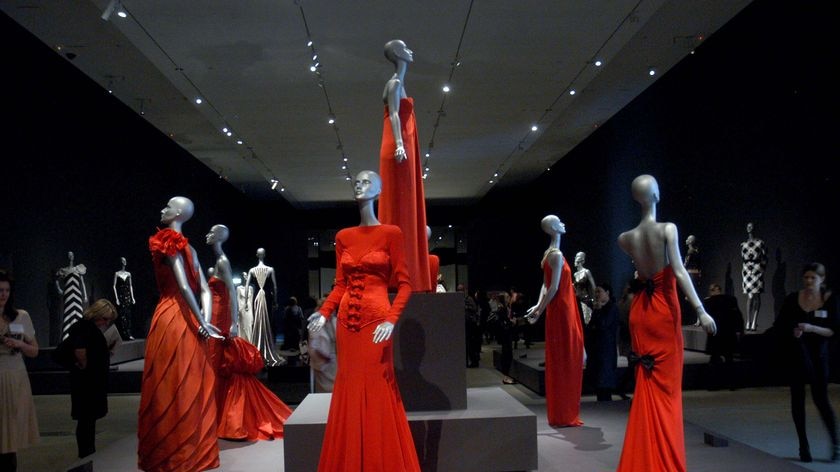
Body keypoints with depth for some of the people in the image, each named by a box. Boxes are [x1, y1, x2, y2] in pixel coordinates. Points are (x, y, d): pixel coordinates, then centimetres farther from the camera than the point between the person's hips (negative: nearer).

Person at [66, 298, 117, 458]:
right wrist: (85, 366, -20)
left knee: (89, 419, 17)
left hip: (93, 382, 10)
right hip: (86, 383, -10)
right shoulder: (84, 328, -18)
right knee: (86, 419, -4)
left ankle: (89, 455, 26)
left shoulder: (93, 328, 12)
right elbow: (79, 351, -35)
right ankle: (86, 457, 3)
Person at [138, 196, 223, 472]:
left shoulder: (168, 241, -8)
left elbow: (184, 287, -16)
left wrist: (202, 324, -15)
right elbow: (204, 289, 6)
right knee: (188, 386, 10)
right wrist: (205, 321, -4)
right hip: (185, 319, 7)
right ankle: (191, 450, 16)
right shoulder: (188, 248, 14)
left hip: (171, 318, -7)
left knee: (171, 386, -2)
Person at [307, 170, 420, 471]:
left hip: (376, 318, -4)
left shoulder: (390, 233, -2)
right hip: (347, 320, 5)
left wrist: (391, 320, -17)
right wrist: (324, 313, -4)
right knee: (349, 387, 8)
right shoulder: (343, 236, 11)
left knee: (376, 388, -2)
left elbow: (404, 283, -5)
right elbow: (340, 285, 11)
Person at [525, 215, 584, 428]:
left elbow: (546, 285, 13)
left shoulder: (549, 254, 15)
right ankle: (565, 415, 2)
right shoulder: (557, 254, -15)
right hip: (562, 311, -9)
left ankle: (561, 414, 18)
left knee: (560, 361, 12)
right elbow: (554, 287, -19)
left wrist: (539, 305, 3)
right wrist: (540, 309, -12)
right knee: (565, 360, -4)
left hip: (559, 311, 9)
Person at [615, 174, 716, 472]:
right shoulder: (668, 229, -13)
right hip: (665, 313, -4)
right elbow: (679, 271, -22)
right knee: (666, 388, 4)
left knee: (646, 386, 12)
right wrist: (700, 310, -25)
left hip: (641, 312, 4)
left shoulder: (625, 239, -1)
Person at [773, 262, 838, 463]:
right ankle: (803, 445, 14)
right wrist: (792, 332, -15)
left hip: (818, 353, -2)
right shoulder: (793, 298, -1)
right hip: (795, 354, 2)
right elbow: (779, 324, 4)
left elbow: (834, 330, -7)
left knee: (820, 398, -6)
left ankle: (835, 443, 11)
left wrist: (812, 328, -22)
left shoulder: (829, 299, -4)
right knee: (797, 398, 4)